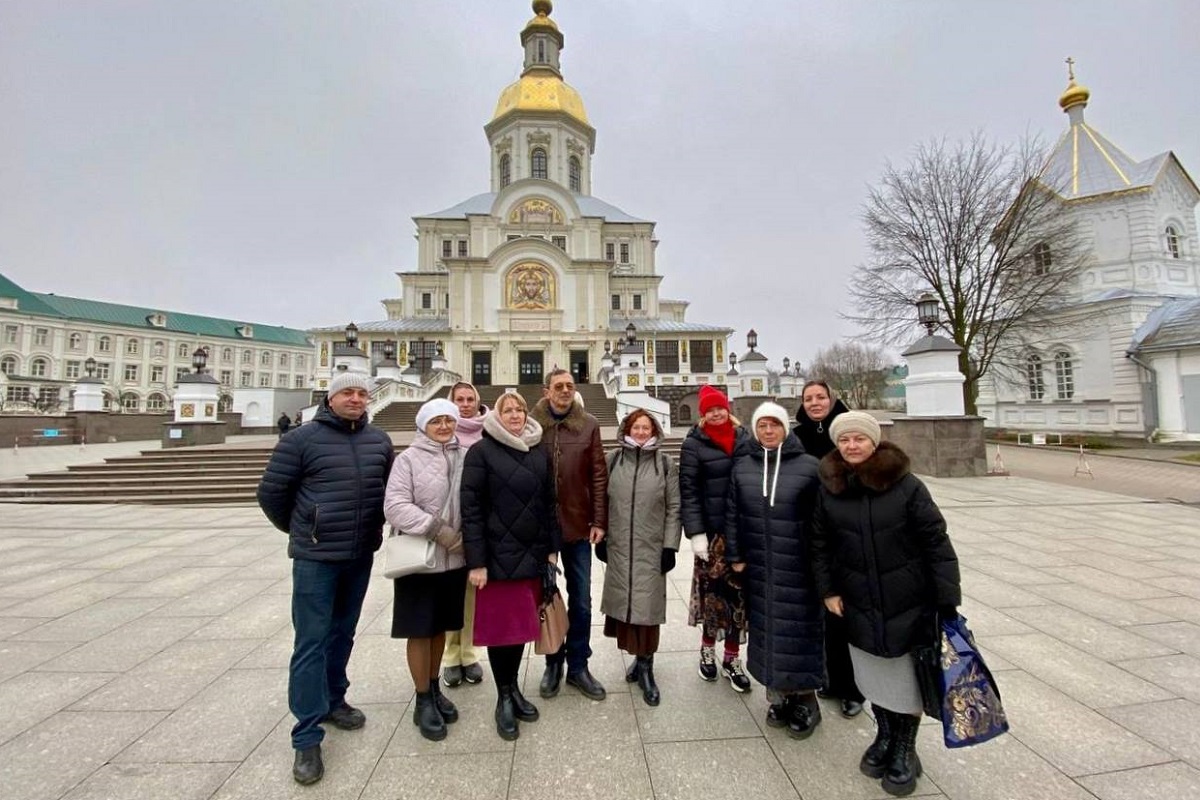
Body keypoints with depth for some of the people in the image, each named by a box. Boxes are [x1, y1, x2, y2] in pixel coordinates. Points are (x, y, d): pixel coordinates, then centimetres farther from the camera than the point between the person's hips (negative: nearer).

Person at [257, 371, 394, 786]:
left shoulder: (379, 440, 3)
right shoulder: (303, 439, -9)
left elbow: (390, 487, 16)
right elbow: (271, 491, -2)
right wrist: (299, 529, 8)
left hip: (361, 556, 5)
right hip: (315, 557, -4)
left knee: (343, 633, 19)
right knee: (311, 643, 1)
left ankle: (332, 701, 39)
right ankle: (307, 737, 13)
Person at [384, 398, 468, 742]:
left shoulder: (464, 457, 2)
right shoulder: (409, 458, -8)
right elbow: (395, 506, -15)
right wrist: (437, 529, -20)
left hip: (455, 558, 4)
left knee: (440, 627, 18)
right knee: (420, 630, 9)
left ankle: (435, 689, 37)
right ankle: (423, 700, 26)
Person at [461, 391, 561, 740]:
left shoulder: (540, 453, 8)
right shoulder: (482, 452, -6)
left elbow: (549, 503, 11)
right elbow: (471, 508, -10)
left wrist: (552, 548, 7)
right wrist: (476, 561, -13)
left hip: (533, 555, 4)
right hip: (498, 555, -4)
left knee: (522, 622, 15)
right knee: (500, 624, 7)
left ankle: (514, 688, 35)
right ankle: (504, 698, 26)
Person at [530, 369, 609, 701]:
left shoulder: (589, 425, -1)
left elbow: (599, 475, -1)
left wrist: (599, 520, -5)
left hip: (578, 525, 1)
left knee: (581, 601, 12)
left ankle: (578, 666, 30)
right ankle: (553, 662, 34)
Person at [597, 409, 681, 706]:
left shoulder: (665, 463, -2)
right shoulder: (614, 459, 2)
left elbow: (674, 508, -1)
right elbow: (603, 500, 5)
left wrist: (670, 546, -5)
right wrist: (600, 537, 4)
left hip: (651, 549, -2)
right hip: (618, 547, 2)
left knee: (646, 606, 1)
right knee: (623, 603, 8)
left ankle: (645, 666, 17)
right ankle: (638, 657, 28)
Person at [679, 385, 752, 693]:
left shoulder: (744, 438, 5)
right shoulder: (694, 444, -5)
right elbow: (688, 490, -8)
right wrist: (695, 532, -14)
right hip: (712, 530, -3)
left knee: (740, 593, 9)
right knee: (712, 590, 4)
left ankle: (732, 658, 26)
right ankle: (708, 649, 30)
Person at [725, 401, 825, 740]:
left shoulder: (808, 465, -5)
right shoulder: (742, 466, 3)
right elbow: (732, 513, 5)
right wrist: (735, 556, 2)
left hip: (798, 567, -2)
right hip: (758, 566, 3)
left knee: (799, 631, 6)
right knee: (766, 629, 11)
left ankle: (805, 702, 24)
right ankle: (779, 697, 29)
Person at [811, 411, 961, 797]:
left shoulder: (906, 485, -13)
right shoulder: (828, 488, -5)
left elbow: (936, 541, -10)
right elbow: (821, 544, 3)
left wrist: (948, 599, -10)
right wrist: (828, 589, 1)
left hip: (909, 601, -2)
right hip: (860, 602, 2)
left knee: (908, 676, 11)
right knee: (873, 676, 15)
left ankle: (905, 750, 33)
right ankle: (884, 736, 39)